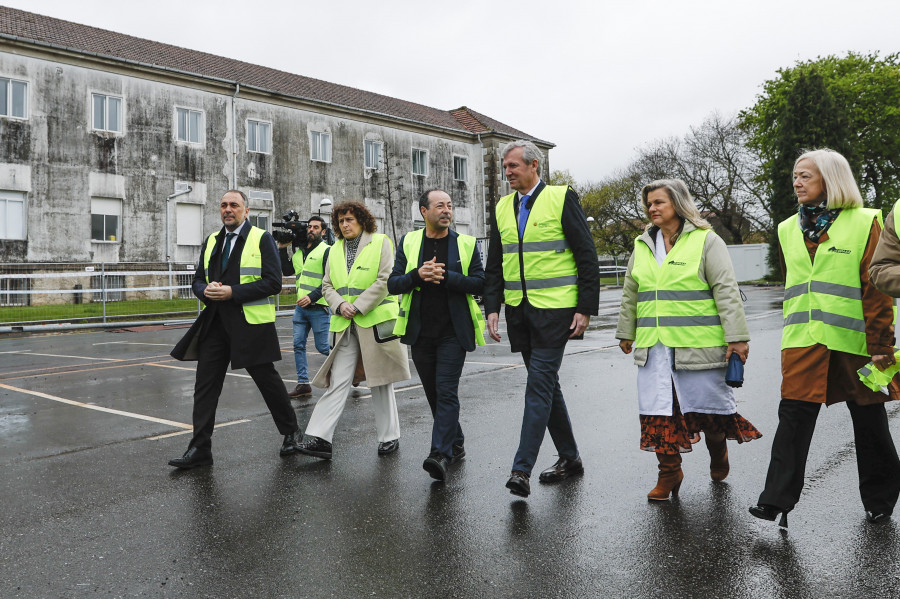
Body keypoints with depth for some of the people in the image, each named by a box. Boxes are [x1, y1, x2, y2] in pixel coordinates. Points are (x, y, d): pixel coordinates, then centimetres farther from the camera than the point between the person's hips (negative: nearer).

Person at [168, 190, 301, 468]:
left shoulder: (262, 239, -3)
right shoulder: (211, 241, 15)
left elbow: (273, 283, -12)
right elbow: (198, 280, 18)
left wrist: (232, 292, -19)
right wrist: (206, 291, -7)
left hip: (251, 324, -5)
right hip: (215, 323, 5)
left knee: (267, 379, 6)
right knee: (205, 384, 1)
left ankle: (291, 432, 27)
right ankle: (199, 450, 7)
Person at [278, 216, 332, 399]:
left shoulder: (326, 250, -6)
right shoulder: (299, 251, 15)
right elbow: (287, 271, 18)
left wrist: (312, 296, -22)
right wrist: (282, 249, 11)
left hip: (319, 308, -6)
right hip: (301, 307, 7)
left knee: (323, 347, -1)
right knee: (298, 344, 2)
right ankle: (303, 384, 8)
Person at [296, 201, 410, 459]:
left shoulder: (380, 243, -1)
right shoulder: (335, 249, 16)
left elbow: (385, 281, -10)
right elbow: (327, 285, 14)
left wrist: (358, 306, -13)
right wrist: (340, 305, -6)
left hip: (376, 321, -4)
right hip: (344, 325, 4)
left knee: (381, 382, 5)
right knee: (338, 381, -2)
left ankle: (389, 437, 18)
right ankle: (319, 438, -6)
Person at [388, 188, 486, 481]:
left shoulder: (466, 244, 2)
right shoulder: (408, 243, 6)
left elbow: (479, 283, -5)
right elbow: (392, 284, 2)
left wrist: (445, 275, -17)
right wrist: (417, 275, -17)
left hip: (453, 332, -3)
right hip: (421, 333, 3)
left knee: (446, 391, -12)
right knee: (433, 393, 12)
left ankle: (441, 454, -14)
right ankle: (456, 444, 28)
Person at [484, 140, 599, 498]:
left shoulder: (562, 199, -4)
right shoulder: (502, 207, 13)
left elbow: (587, 257, -5)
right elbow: (494, 265, 14)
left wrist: (586, 308, -11)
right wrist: (492, 308, 3)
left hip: (555, 310, -6)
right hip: (518, 310, 6)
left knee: (539, 385, -10)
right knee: (546, 385, 13)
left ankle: (522, 469, -7)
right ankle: (569, 457, 26)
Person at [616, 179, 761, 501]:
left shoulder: (706, 241, -3)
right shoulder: (642, 245, 13)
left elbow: (726, 291, -6)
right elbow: (630, 294, 21)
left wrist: (736, 337, -10)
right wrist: (626, 333, 25)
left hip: (698, 343, -4)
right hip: (653, 345, 4)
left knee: (707, 402, 7)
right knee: (658, 408, 1)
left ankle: (717, 448, 38)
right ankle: (669, 472, 14)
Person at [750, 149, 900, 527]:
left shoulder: (865, 223, -2)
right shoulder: (789, 229, 13)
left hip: (853, 340, -3)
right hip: (803, 341, 3)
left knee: (869, 422, 11)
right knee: (793, 417, -5)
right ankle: (777, 500, -3)